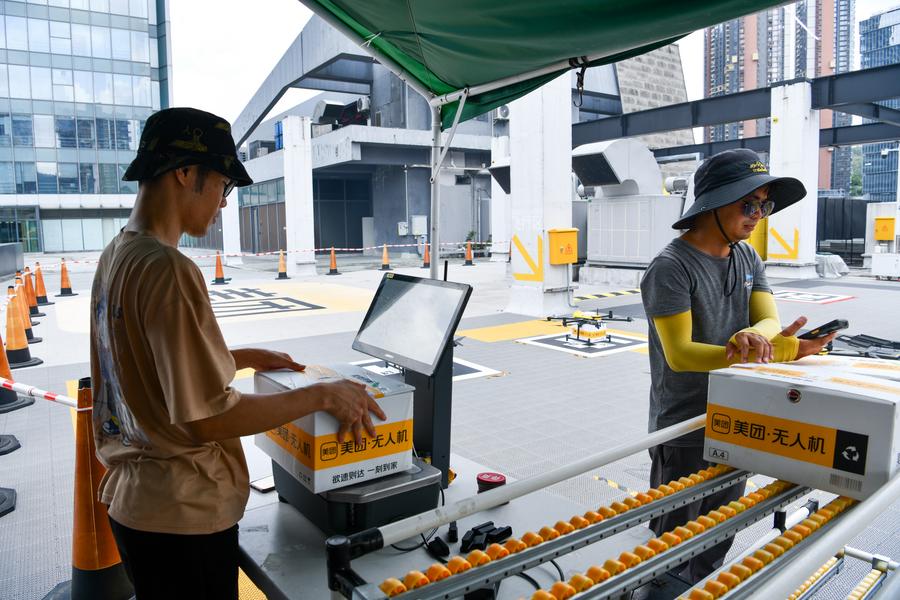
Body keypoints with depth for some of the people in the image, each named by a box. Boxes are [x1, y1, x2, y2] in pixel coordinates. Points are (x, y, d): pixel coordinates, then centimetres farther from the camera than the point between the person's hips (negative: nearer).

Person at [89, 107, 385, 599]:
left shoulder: (114, 257, 4)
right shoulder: (167, 271, -26)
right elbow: (208, 418, -26)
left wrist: (243, 358, 15)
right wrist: (324, 395, -19)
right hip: (183, 517, -9)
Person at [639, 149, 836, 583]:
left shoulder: (749, 259, 5)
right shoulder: (671, 267, -19)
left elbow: (770, 321, -5)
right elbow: (679, 354, -25)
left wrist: (753, 336, -31)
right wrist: (778, 351, -34)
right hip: (684, 433, -7)